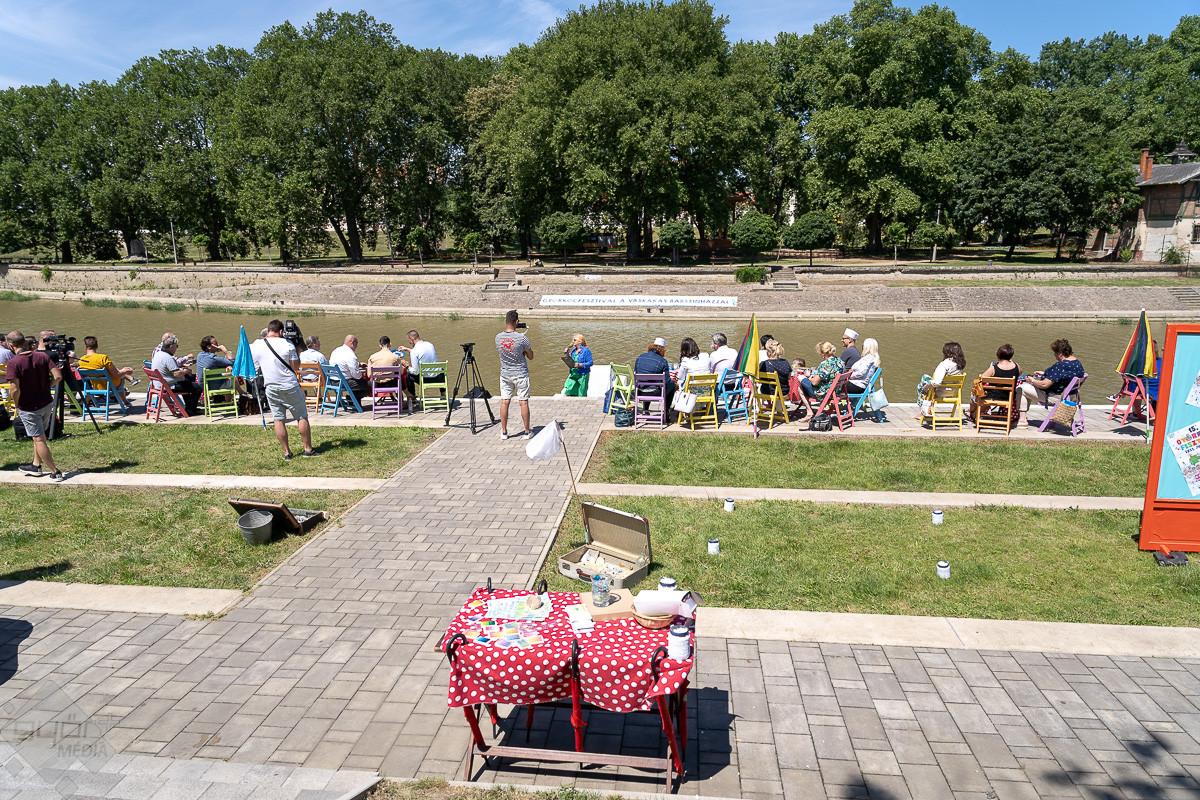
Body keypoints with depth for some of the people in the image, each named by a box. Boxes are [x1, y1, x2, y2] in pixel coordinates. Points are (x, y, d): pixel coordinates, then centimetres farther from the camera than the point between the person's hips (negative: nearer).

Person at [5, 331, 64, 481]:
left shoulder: (13, 363, -18)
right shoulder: (42, 356, -4)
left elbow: (16, 390, -21)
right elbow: (58, 376, -7)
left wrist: (17, 406, -5)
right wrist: (46, 387, 7)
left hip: (28, 408, -6)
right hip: (47, 403, 6)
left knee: (39, 439, 4)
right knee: (39, 435, 23)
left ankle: (55, 472, 7)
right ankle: (36, 465, 35)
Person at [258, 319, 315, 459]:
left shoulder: (258, 345, 1)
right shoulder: (287, 345, -9)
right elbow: (295, 367, -6)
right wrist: (297, 352, 6)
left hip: (271, 388, 3)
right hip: (290, 387, -3)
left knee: (279, 420, 7)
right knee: (302, 417, 7)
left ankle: (286, 452, 9)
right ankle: (308, 449, 9)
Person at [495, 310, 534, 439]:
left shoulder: (498, 338, -5)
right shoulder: (521, 338, -16)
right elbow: (531, 357, -5)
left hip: (505, 374, 3)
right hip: (521, 374, -3)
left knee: (504, 402, 8)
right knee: (523, 402, 4)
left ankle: (504, 432, 13)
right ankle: (527, 431, 12)